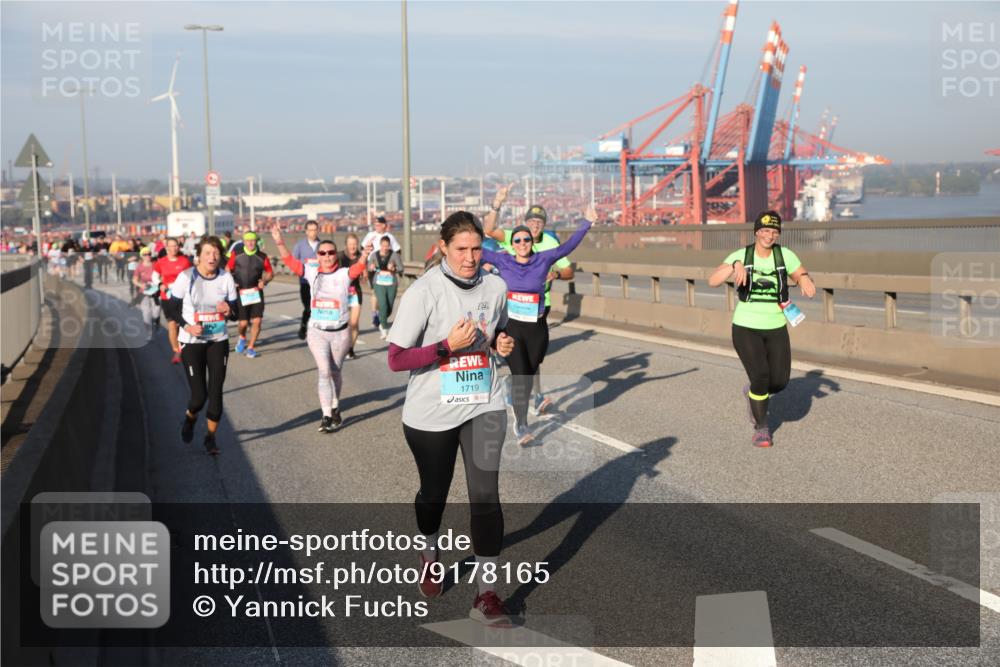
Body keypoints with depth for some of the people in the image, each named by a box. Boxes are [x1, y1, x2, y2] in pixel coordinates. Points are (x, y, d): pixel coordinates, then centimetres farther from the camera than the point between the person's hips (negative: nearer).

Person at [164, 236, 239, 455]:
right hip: (192, 342, -2)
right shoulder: (186, 277, -11)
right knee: (199, 395, -5)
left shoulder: (226, 278, -3)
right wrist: (186, 326, -18)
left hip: (219, 341, 3)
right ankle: (190, 419, 30)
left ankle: (211, 437, 18)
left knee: (216, 391, 0)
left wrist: (229, 311, -18)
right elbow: (171, 309, -3)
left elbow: (236, 309, 5)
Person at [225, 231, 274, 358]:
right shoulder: (236, 255, -1)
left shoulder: (262, 257, -1)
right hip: (240, 293, -1)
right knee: (243, 323, -2)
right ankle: (242, 338, 34)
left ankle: (250, 348, 8)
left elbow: (270, 272, 10)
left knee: (257, 321, -9)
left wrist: (264, 281, -8)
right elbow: (228, 269, 9)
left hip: (256, 293, 1)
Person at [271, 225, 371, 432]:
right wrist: (280, 243, -23)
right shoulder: (312, 273, 1)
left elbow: (357, 268, -25)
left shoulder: (344, 274, -5)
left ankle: (335, 406, 36)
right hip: (317, 331, 0)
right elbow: (290, 261, -8)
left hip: (340, 332, 0)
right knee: (324, 372, -8)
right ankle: (327, 416, -4)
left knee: (335, 371, 15)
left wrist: (364, 256, -47)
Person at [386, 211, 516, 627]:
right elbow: (396, 359, -16)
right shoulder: (423, 292, -15)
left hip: (483, 408, 2)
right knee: (434, 492, 17)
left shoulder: (494, 287, -1)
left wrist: (503, 343, -6)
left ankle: (485, 594, -3)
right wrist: (449, 345, -26)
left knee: (485, 494, -10)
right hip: (431, 413, -2)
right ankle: (430, 555, 48)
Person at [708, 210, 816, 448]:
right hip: (746, 328, -3)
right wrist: (735, 266, -40)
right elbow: (713, 281, -22)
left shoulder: (785, 255, -4)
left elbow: (802, 276, 3)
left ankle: (753, 393, 37)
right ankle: (761, 428, 6)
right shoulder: (741, 256, -10)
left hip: (776, 329, 3)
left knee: (780, 381, 0)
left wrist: (805, 280, -22)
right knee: (761, 376, -17)